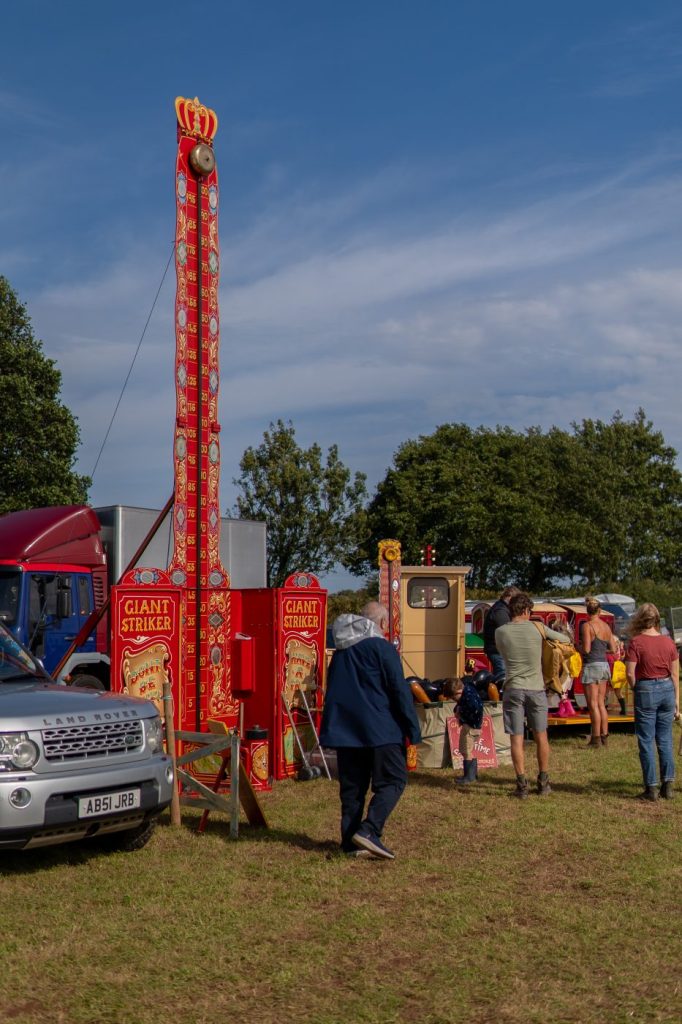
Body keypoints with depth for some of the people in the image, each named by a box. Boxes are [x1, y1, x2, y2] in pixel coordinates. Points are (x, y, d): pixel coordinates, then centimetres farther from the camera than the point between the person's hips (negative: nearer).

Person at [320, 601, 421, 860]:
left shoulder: (341, 650, 14)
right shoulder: (381, 647, -8)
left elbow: (332, 690, 22)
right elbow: (400, 690, -11)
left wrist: (333, 726, 28)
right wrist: (413, 731, -8)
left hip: (344, 729, 7)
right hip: (379, 729, -7)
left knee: (352, 786, 12)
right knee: (393, 780, 0)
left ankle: (351, 842, 9)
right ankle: (369, 831, -15)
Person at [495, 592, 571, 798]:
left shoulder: (500, 632, -2)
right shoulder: (536, 628, -3)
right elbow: (563, 638, 12)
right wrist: (567, 639, 35)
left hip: (513, 689, 0)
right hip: (536, 688, 0)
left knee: (516, 739, 3)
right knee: (540, 736, 14)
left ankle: (522, 785, 3)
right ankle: (543, 783, 21)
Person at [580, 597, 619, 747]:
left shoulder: (587, 626, -12)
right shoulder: (606, 626, 9)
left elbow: (586, 649, -18)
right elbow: (613, 649, 10)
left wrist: (578, 647, 2)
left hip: (592, 665, -7)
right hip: (604, 665, 7)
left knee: (593, 704, -2)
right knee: (601, 703, 14)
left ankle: (596, 739, -1)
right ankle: (604, 736, 17)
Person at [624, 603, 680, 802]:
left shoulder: (636, 642, -10)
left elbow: (630, 673, -11)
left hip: (646, 690, -4)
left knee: (646, 741, 4)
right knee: (665, 740, 13)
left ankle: (651, 788, 5)